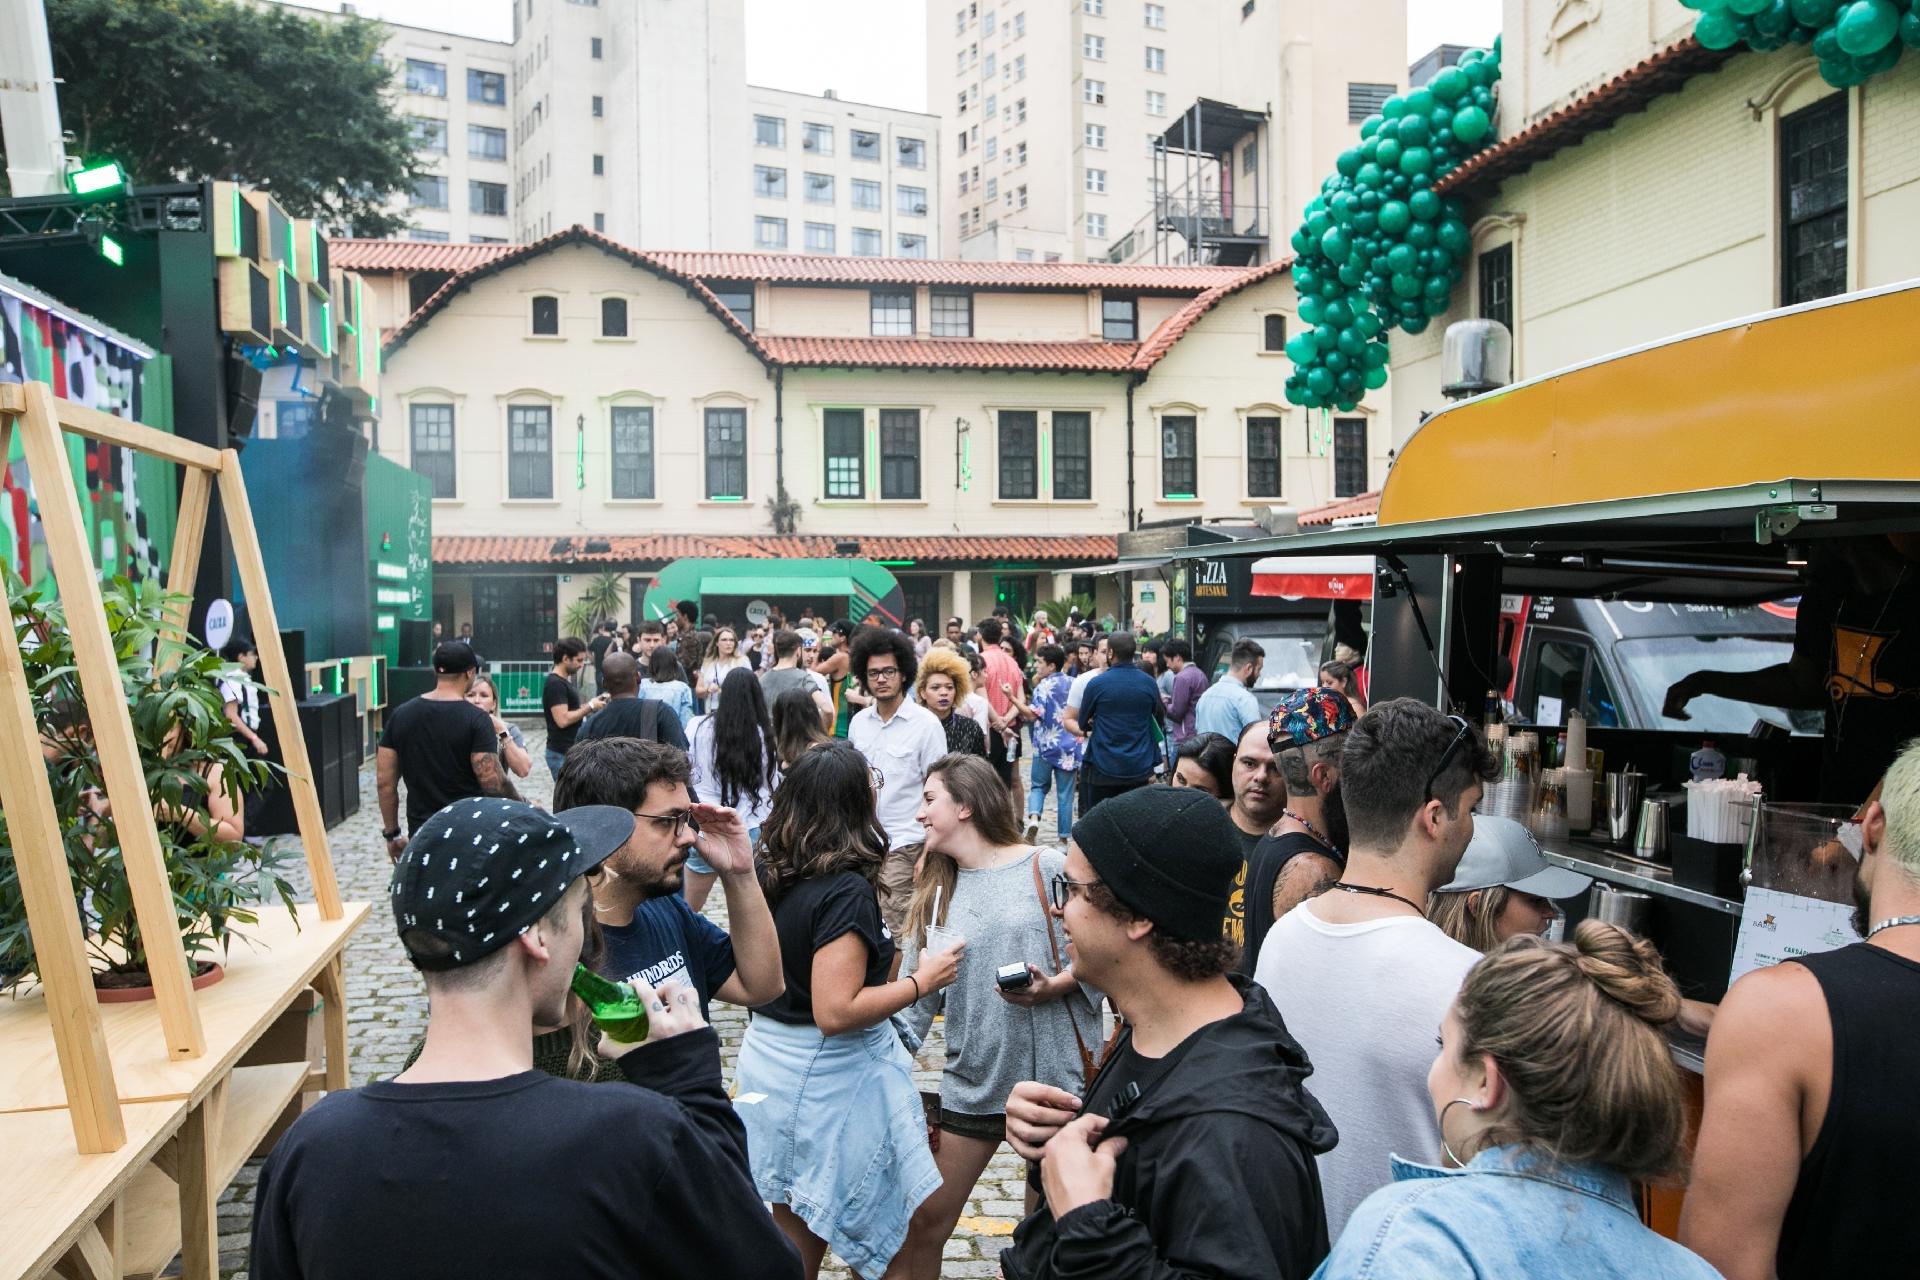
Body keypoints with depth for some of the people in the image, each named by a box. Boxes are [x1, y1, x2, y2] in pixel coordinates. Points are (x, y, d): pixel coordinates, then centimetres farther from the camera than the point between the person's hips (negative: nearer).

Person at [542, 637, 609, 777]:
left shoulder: (564, 681, 15)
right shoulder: (555, 684, -16)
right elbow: (563, 720, -23)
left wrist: (593, 703, 6)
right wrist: (590, 707, -15)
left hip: (572, 751, 10)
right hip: (562, 754, -10)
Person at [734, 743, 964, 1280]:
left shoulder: (776, 876, 0)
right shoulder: (847, 892, -24)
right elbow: (835, 1012, -28)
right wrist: (921, 982, -17)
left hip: (771, 1059, 8)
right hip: (827, 1080, -8)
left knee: (796, 1228, 22)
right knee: (877, 1236, 13)